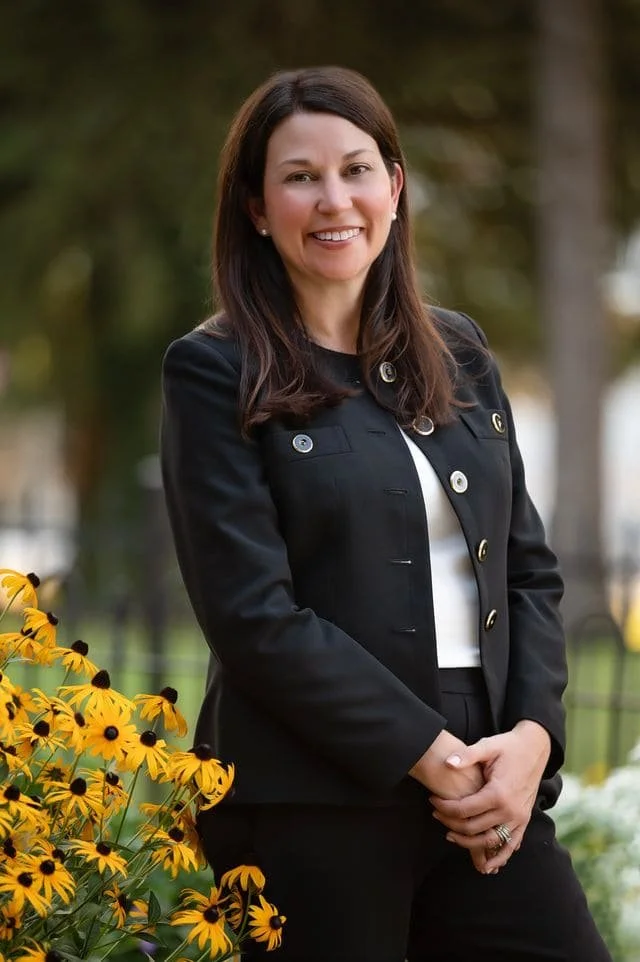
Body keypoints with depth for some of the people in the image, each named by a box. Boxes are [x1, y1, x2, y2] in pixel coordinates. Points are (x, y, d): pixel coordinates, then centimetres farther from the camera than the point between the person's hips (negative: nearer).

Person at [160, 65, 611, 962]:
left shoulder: (459, 353, 13)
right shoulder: (215, 374, -2)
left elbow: (530, 568, 13)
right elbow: (255, 616, -10)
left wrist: (532, 735, -4)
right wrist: (427, 753, -13)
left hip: (492, 788, 5)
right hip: (310, 809, -4)